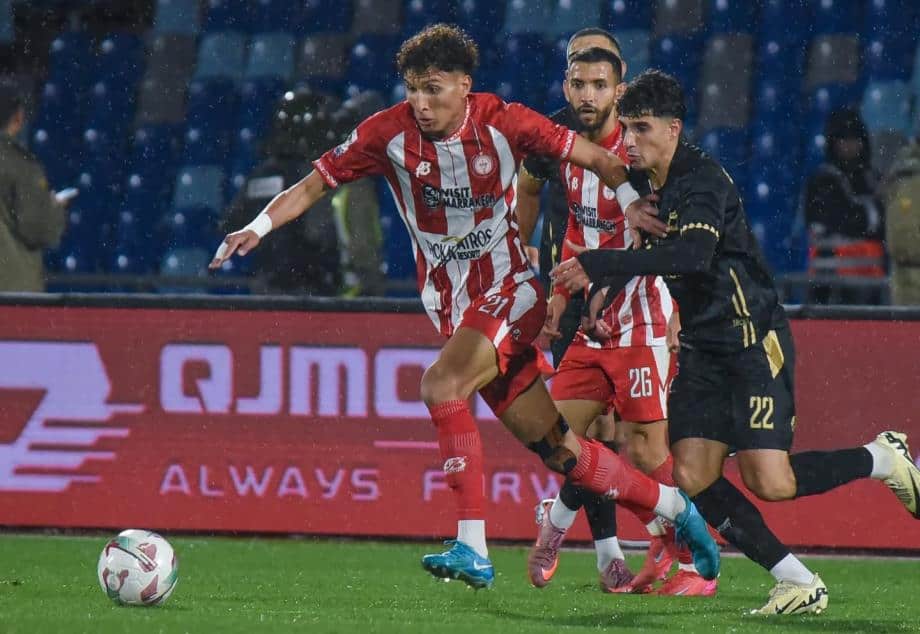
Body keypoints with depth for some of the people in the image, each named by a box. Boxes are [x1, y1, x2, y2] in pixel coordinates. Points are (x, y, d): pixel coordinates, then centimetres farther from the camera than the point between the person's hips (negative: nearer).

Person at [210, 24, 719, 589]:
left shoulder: (501, 123, -12)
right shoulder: (388, 134, -6)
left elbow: (598, 159, -3)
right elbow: (313, 187, 1)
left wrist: (636, 204, -16)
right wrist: (257, 228, -14)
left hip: (510, 289, -4)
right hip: (453, 307, 4)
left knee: (442, 385, -30)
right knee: (557, 450, 5)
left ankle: (473, 549, -31)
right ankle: (674, 507, 24)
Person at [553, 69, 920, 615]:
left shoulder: (703, 181, -17)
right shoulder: (653, 186, 10)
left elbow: (692, 254, -36)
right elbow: (655, 260, 26)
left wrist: (599, 266, -36)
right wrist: (609, 286, 9)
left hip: (754, 339, -9)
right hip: (703, 347, 9)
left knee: (770, 483, -13)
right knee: (693, 477, -5)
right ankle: (797, 581, 2)